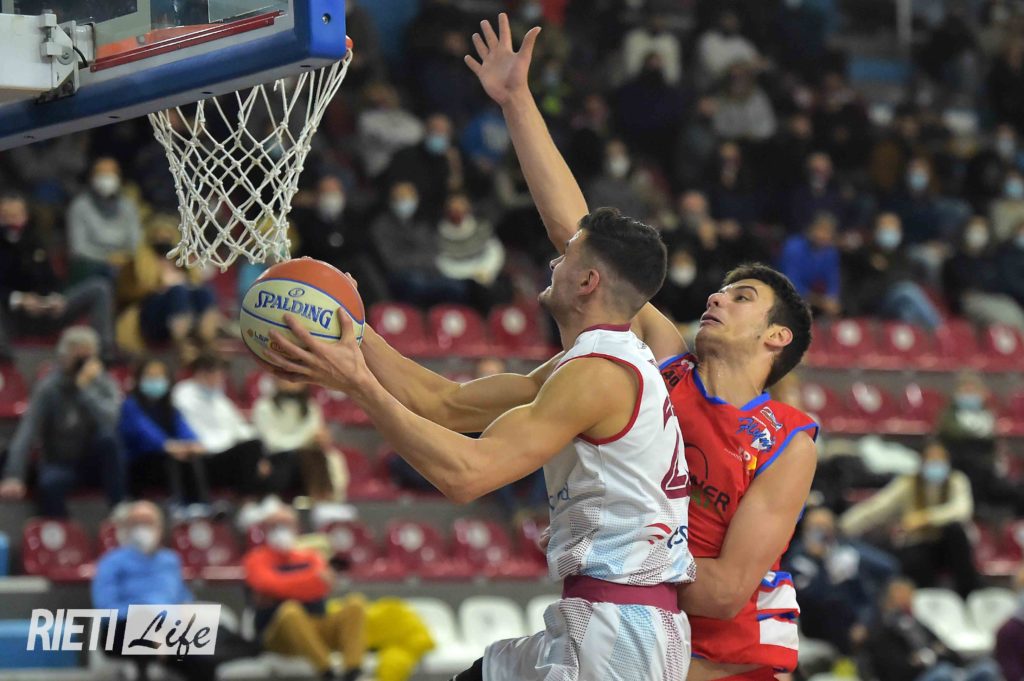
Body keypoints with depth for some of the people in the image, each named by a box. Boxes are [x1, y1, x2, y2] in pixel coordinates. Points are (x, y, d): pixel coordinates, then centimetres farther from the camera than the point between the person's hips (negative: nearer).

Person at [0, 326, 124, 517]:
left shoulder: (104, 383, -5)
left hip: (96, 462, 2)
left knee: (109, 437, -32)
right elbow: (25, 433, -22)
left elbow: (111, 420, -26)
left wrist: (86, 388, -25)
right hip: (61, 464, -2)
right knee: (49, 483, -38)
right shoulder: (48, 388, -11)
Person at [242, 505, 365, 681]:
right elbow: (273, 585, -17)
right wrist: (314, 578, -15)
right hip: (279, 636, -4)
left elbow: (323, 586, -6)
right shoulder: (257, 560, 4)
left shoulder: (310, 556, 15)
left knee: (356, 604, -17)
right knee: (291, 610, -37)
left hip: (317, 631, 5)